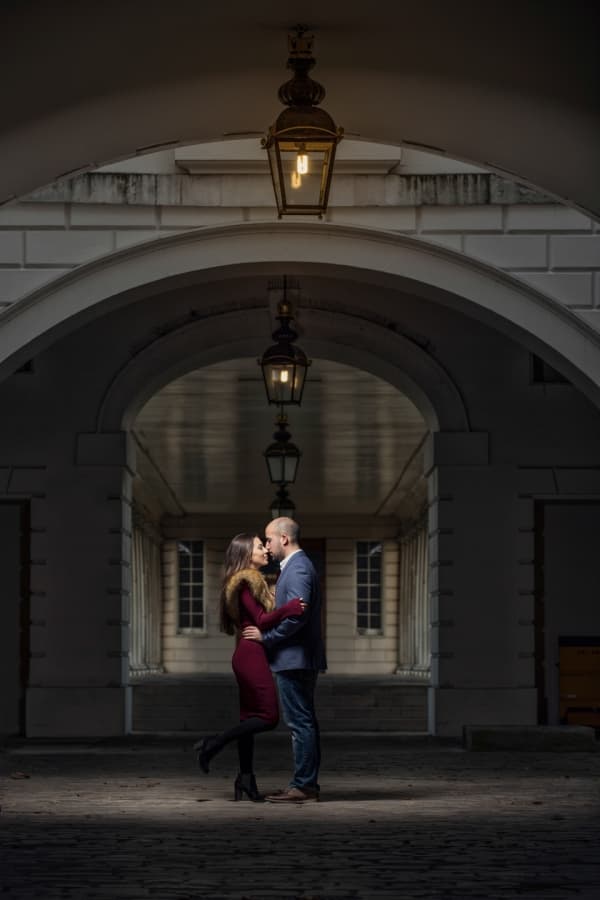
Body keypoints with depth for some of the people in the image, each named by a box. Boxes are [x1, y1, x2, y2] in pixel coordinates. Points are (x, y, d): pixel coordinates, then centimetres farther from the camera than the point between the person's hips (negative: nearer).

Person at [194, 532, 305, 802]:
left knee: (250, 717, 8)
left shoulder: (251, 581, 19)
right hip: (251, 655, -10)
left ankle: (246, 779, 9)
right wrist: (291, 607, -25)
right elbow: (261, 620, -17)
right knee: (269, 716, -10)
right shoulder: (245, 583, -11)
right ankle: (214, 744, -6)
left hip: (247, 656, 10)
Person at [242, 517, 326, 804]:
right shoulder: (299, 566, 18)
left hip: (294, 660, -11)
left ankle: (303, 786, -8)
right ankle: (307, 784, 14)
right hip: (300, 659, 11)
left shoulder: (297, 569, -15)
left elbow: (297, 616, -23)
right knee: (305, 723, 11)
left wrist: (266, 637, -15)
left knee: (300, 723, -9)